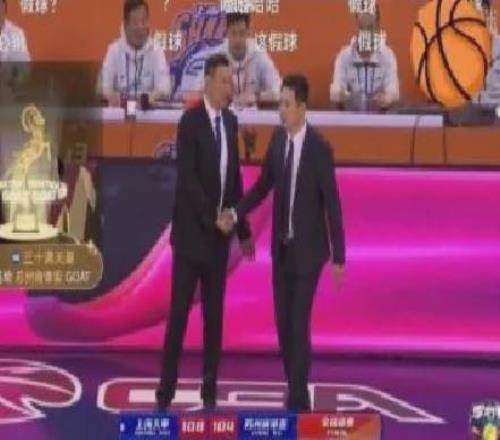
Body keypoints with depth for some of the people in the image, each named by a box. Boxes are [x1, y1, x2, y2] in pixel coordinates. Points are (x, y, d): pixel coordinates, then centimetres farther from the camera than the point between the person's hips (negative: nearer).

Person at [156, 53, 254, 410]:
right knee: (180, 311, -3)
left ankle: (210, 389, 15)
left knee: (215, 313, 8)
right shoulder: (190, 121, -12)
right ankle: (166, 389, 3)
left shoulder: (231, 121, 9)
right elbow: (187, 178, -19)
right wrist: (212, 217, -22)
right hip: (191, 231, -6)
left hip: (219, 233, 6)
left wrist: (243, 229, 14)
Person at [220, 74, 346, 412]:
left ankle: (298, 402, 0)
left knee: (299, 324, -7)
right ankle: (296, 393, 21)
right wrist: (235, 214, -5)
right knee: (283, 323, 9)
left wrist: (339, 257, -12)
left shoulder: (320, 148, -17)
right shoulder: (278, 139, 1)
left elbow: (333, 204, -14)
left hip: (308, 250, -6)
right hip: (281, 247, 6)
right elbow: (263, 185, 9)